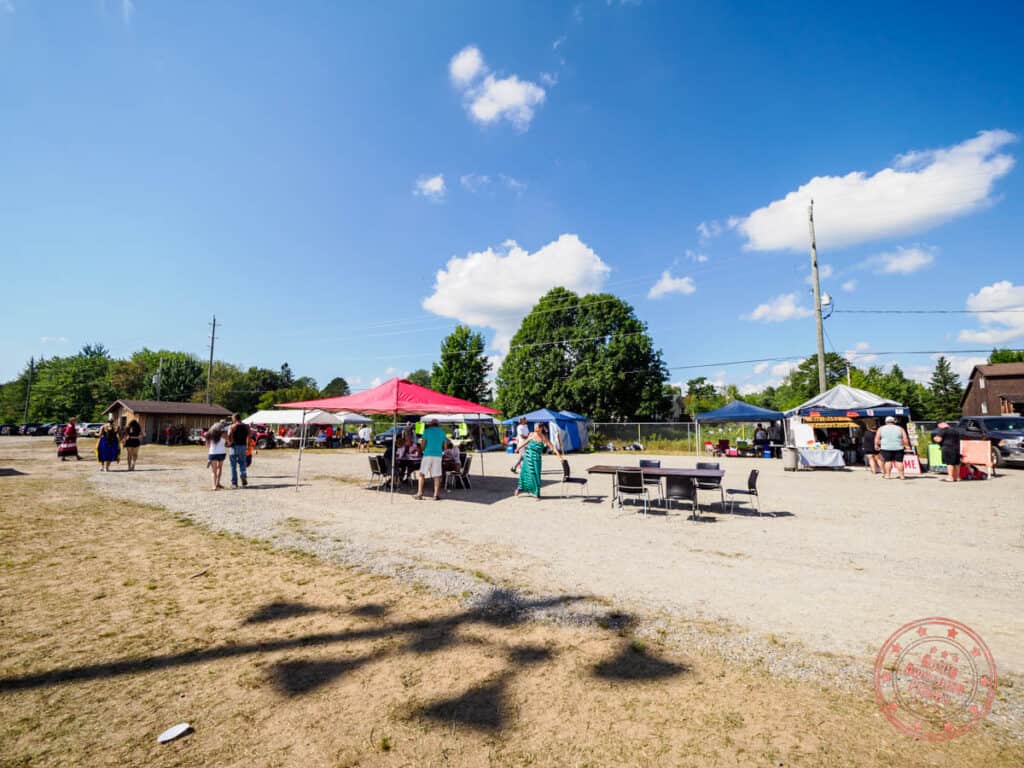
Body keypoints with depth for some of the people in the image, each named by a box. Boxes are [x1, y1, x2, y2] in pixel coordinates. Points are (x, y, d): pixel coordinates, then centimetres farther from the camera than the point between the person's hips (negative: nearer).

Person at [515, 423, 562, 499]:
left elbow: (552, 446, -15)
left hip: (536, 458, -2)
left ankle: (537, 493, 10)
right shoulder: (531, 434, 0)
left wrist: (558, 454, -26)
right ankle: (520, 488, 31)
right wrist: (518, 448, 27)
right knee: (525, 472, 10)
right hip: (528, 455, 2)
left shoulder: (543, 437, -9)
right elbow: (526, 442, 16)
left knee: (536, 474, -2)